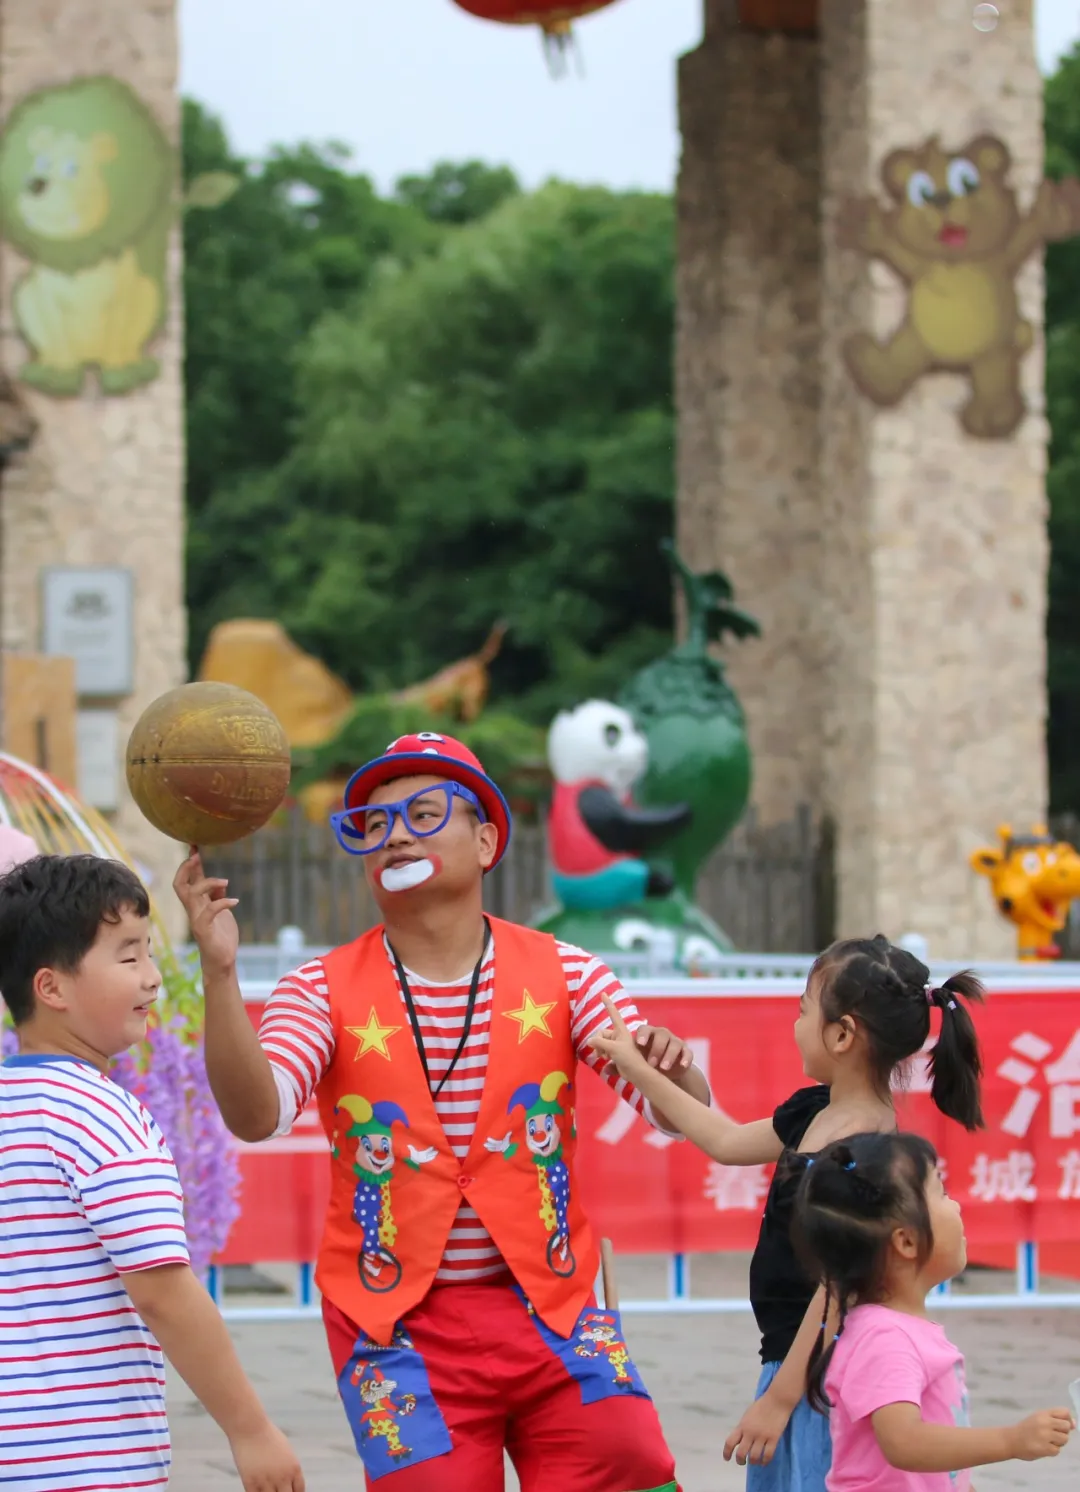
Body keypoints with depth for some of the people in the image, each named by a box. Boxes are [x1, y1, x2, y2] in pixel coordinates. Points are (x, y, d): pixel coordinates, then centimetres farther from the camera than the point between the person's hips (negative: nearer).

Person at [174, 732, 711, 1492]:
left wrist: (671, 1068, -28)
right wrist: (220, 972, -35)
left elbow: (682, 1115, -4)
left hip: (555, 1313, 1)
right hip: (400, 1330, -1)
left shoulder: (561, 974, 1)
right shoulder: (326, 991, -2)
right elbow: (255, 1115, -20)